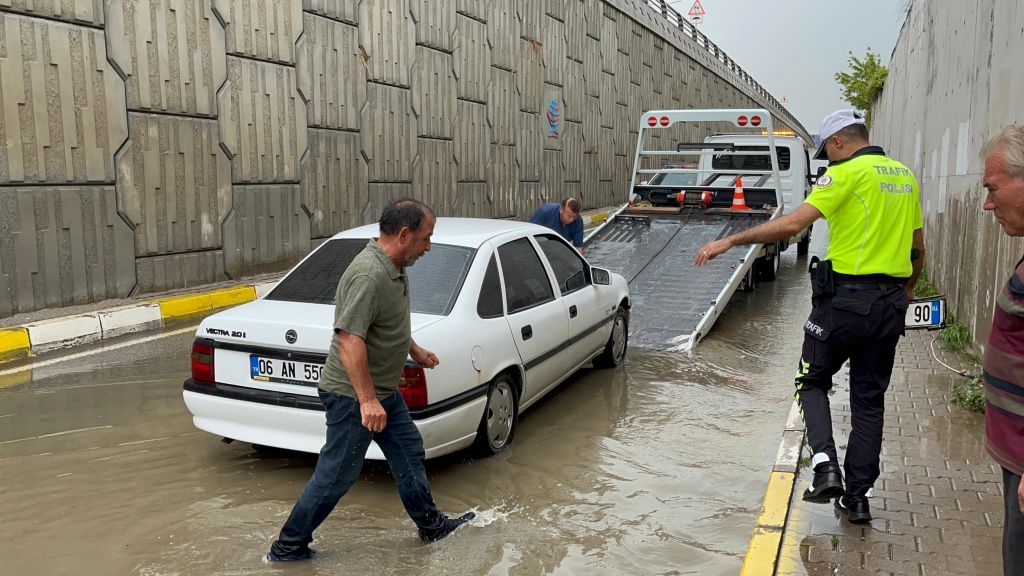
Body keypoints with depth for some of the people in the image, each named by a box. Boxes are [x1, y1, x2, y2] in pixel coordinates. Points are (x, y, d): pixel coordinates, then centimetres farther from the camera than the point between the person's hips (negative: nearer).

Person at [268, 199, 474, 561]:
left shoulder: (394, 267, 5)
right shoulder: (369, 274, -27)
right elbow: (349, 340, -32)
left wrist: (415, 351, 27)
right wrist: (367, 399, -31)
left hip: (384, 392, 10)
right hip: (354, 396, -10)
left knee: (409, 453, 18)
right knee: (337, 474, 1)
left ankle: (431, 525, 33)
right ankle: (288, 546, 16)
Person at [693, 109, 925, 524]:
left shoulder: (847, 172, -10)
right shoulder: (905, 176, 13)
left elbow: (793, 224, -21)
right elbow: (918, 248, 20)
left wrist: (729, 241, -17)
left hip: (846, 298, -6)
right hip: (891, 303, 7)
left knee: (814, 382, 12)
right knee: (869, 398, 12)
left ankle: (825, 464, -6)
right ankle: (857, 497, 16)